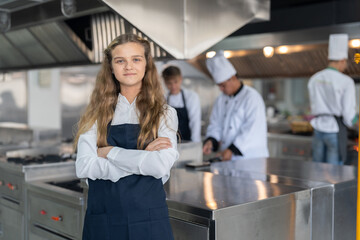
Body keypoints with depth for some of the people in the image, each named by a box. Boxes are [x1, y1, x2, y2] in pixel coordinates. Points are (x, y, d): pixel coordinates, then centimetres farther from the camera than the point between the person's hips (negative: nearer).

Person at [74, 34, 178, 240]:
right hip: (102, 220, 1)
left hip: (148, 222, -1)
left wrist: (110, 152, -11)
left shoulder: (164, 114, 0)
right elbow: (84, 167, -9)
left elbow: (161, 166, -15)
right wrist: (142, 160, -15)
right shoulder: (97, 114, 3)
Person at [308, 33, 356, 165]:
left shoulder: (314, 79, 3)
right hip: (336, 131, -5)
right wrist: (350, 122, 10)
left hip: (318, 129, 5)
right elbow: (348, 113, -11)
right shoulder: (346, 82, -12)